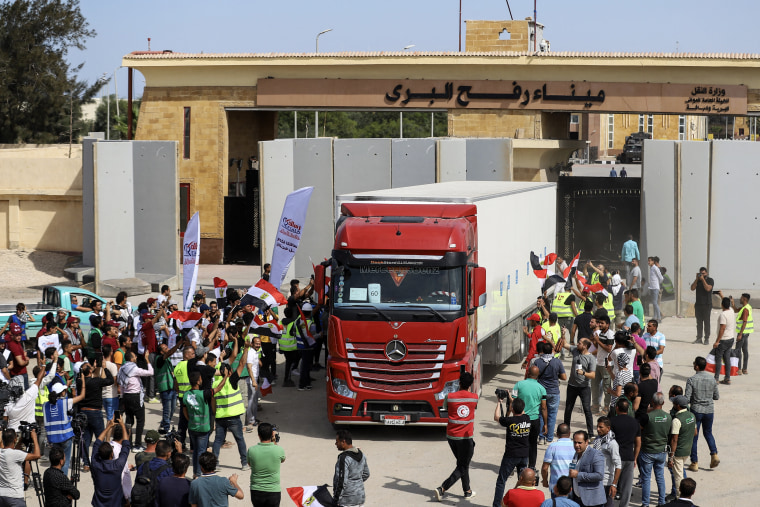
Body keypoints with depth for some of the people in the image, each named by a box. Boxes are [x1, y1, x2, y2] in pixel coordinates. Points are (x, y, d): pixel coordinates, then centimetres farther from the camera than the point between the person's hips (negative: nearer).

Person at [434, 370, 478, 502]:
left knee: (463, 464, 20)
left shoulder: (450, 397, -8)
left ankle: (467, 491, 28)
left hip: (451, 436, 3)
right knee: (462, 467, 4)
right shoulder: (474, 397, -7)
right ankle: (442, 489, -11)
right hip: (466, 437, -3)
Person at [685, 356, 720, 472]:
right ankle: (714, 455, 6)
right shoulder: (712, 379, -2)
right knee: (708, 432, 23)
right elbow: (717, 397, 5)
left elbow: (687, 398, -16)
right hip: (709, 410, 4)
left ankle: (694, 463, 9)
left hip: (696, 410, -4)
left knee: (693, 436, 7)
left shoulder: (691, 380, -15)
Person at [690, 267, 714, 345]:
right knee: (699, 322, 5)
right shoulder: (697, 280, 11)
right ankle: (699, 338, 8)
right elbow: (692, 288, 0)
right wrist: (697, 279, -6)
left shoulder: (710, 280, -1)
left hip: (707, 304, -4)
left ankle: (707, 339, -3)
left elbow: (708, 288, -17)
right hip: (698, 304, 4)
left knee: (706, 322, -5)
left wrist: (703, 280, -15)